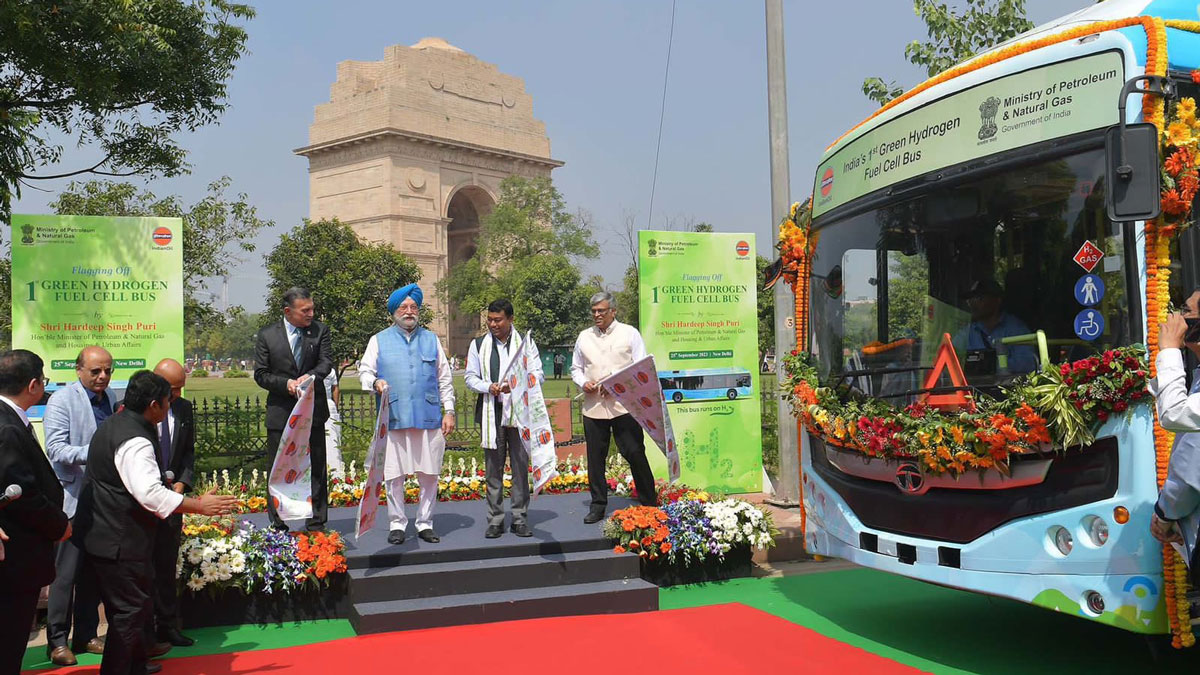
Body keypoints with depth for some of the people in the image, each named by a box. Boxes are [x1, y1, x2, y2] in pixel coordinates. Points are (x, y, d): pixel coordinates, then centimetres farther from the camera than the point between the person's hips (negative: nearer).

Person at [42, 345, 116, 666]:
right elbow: (56, 449, -18)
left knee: (94, 572, 14)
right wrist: (94, 453, -30)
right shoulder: (61, 400, -9)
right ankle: (57, 640, 11)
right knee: (66, 573, 0)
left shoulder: (112, 398, 9)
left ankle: (87, 636, 24)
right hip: (72, 499, -6)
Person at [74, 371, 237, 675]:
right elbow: (150, 493, -32)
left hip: (101, 533, 11)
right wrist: (200, 505, -27)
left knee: (125, 606, 20)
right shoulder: (136, 440, -23)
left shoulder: (113, 425, 11)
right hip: (120, 541, -11)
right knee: (132, 608, -2)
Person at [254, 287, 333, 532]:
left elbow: (326, 362, -8)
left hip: (313, 411, 1)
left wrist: (311, 376, -29)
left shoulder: (320, 331, 2)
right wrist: (286, 384, -17)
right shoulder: (267, 335, 0)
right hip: (280, 413, -1)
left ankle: (316, 524, 17)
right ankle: (278, 526, 16)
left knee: (316, 468, 7)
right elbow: (260, 374, 0)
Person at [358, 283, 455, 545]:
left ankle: (425, 524, 13)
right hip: (394, 418, -1)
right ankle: (397, 524, 11)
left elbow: (445, 379, 16)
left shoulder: (431, 340, 16)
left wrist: (449, 411, 8)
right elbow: (364, 371, 9)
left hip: (429, 417, 2)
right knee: (394, 475, 0)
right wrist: (375, 382, -14)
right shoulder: (379, 340, 11)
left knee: (429, 475, 3)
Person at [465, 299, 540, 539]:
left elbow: (538, 374, 2)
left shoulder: (525, 343, 7)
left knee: (521, 467, 2)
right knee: (493, 470, 3)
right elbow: (470, 377, 8)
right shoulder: (478, 345, 10)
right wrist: (489, 387, -12)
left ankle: (519, 518, 11)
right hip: (491, 413, 1)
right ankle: (495, 520, 10)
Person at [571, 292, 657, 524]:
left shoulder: (629, 333, 4)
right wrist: (583, 382, -1)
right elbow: (576, 368, 21)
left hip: (623, 405, -3)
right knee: (595, 457, 6)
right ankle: (598, 505, 16)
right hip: (593, 406, 3)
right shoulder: (584, 337, 14)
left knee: (635, 453, -4)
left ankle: (648, 503, 8)